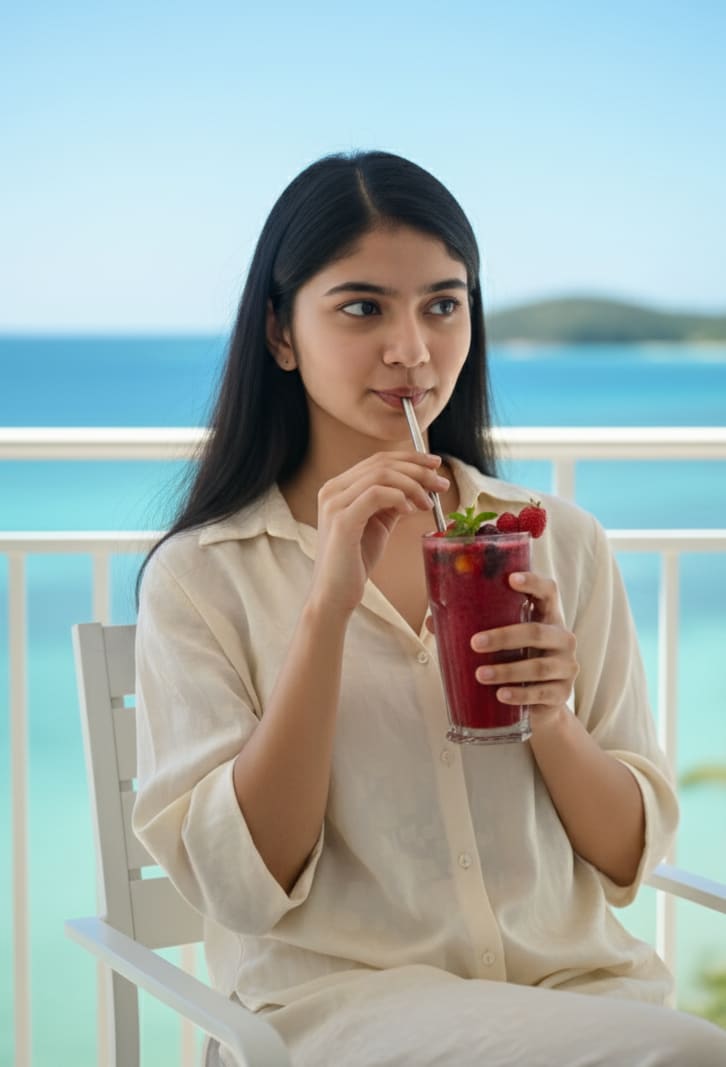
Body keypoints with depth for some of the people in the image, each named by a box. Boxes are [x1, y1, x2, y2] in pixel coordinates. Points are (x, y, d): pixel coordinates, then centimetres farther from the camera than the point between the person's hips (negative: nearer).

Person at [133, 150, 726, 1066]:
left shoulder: (562, 543, 10)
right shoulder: (201, 577, 1)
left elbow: (631, 858, 10)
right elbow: (243, 886, -8)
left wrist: (551, 716, -11)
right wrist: (328, 605, -15)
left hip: (579, 980, 5)